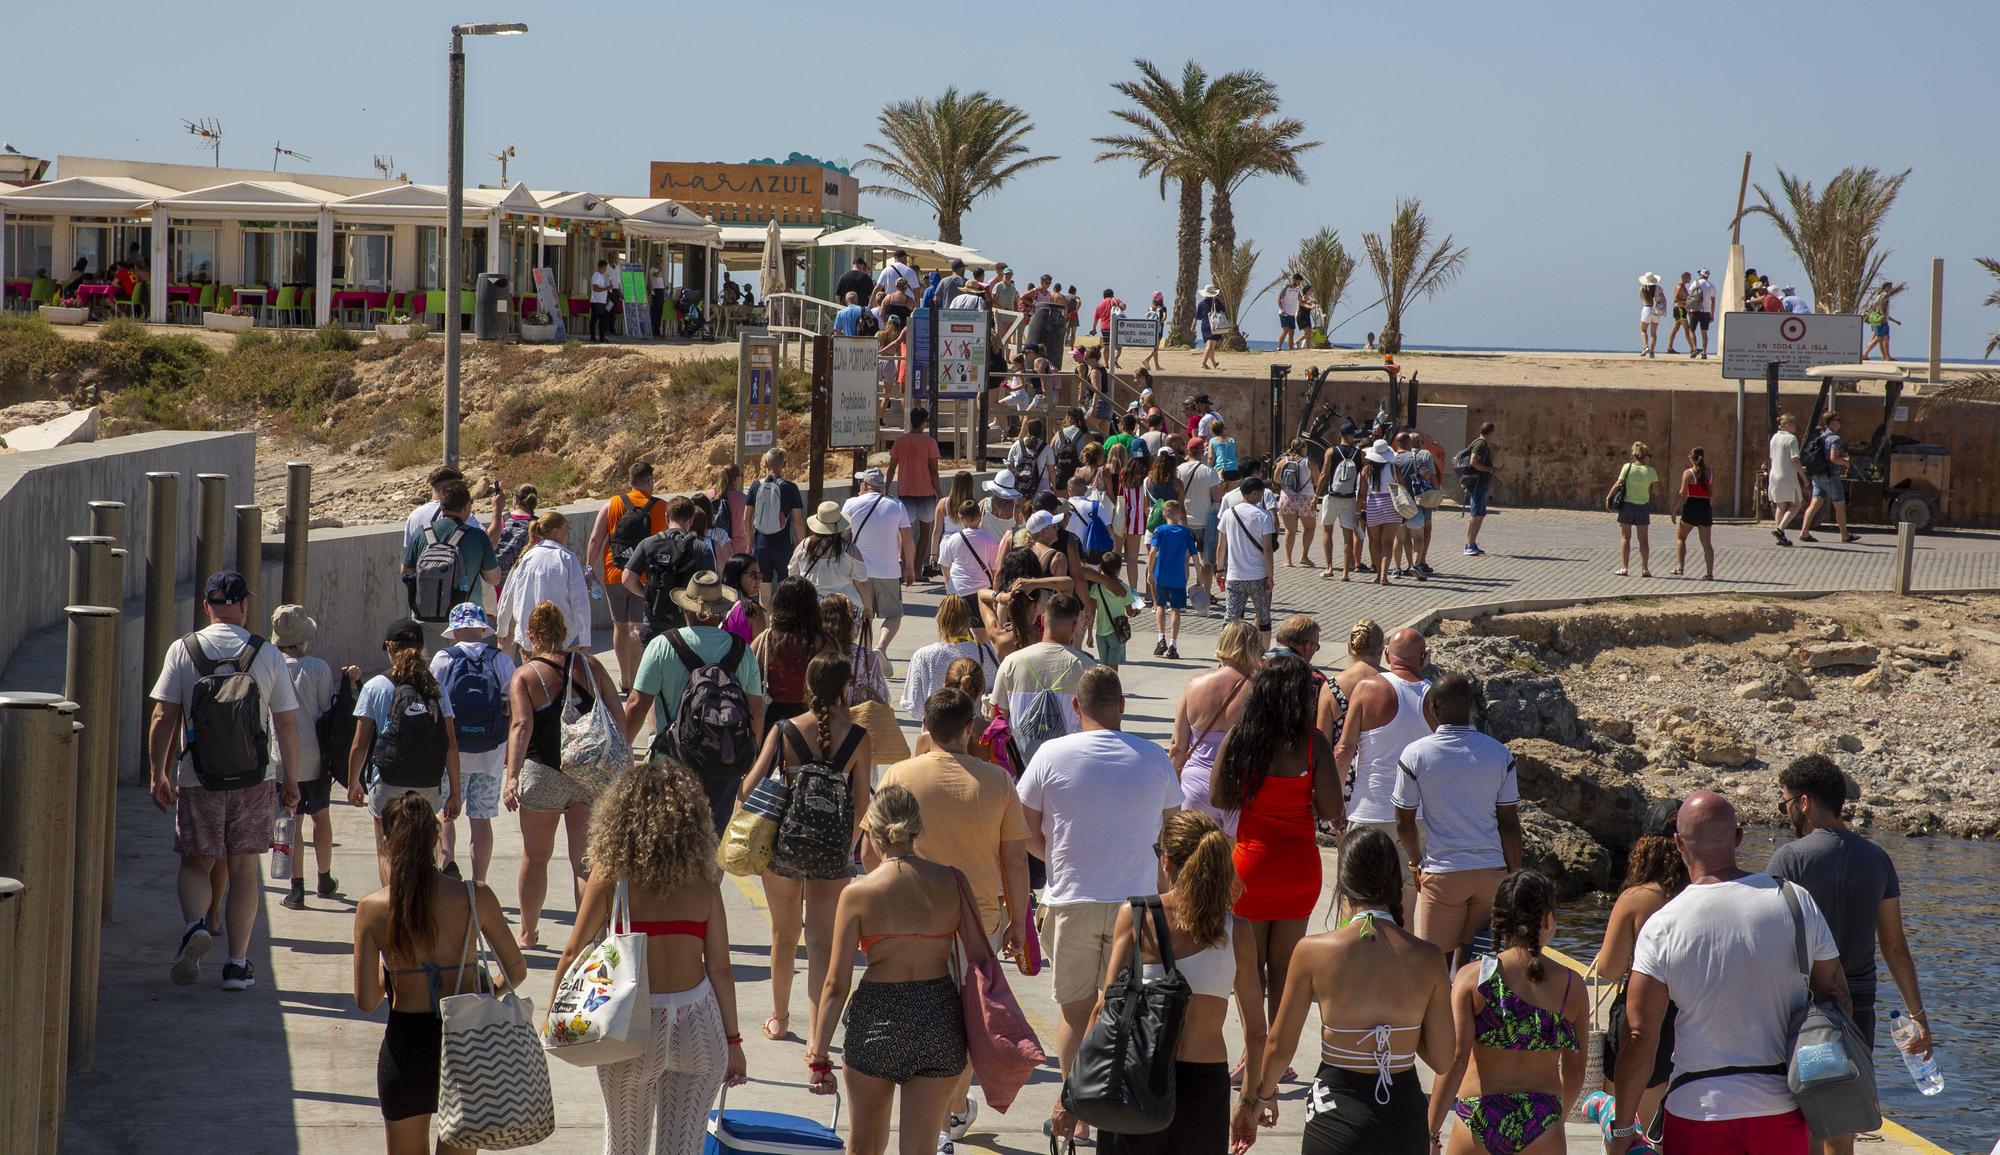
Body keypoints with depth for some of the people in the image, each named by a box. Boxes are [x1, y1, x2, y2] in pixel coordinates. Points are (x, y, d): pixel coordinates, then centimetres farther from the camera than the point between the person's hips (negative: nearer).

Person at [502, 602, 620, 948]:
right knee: (585, 860, 4)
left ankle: (528, 933, 28)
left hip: (543, 772, -2)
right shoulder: (590, 665, 4)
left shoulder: (524, 676, -4)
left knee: (535, 856, 15)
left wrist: (511, 777, -25)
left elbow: (522, 726, -18)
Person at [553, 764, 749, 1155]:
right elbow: (719, 968, -2)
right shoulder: (703, 881, -4)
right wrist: (732, 1040, 7)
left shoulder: (611, 874, -8)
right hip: (698, 1023, 1)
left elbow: (574, 952, -4)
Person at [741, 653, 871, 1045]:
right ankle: (817, 1039, -10)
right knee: (823, 942, 1)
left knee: (784, 934, 20)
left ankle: (779, 1019, 38)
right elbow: (861, 804, -4)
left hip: (784, 843, 1)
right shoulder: (857, 738, -7)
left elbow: (749, 788, -6)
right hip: (832, 851, -1)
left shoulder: (783, 731, -6)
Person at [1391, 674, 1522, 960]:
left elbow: (1404, 823, 0)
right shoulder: (1500, 754, 0)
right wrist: (1515, 875, 12)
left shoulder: (1415, 755, -6)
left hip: (1442, 873, -2)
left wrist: (1416, 863, 16)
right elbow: (1509, 822, 2)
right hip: (1492, 871, 2)